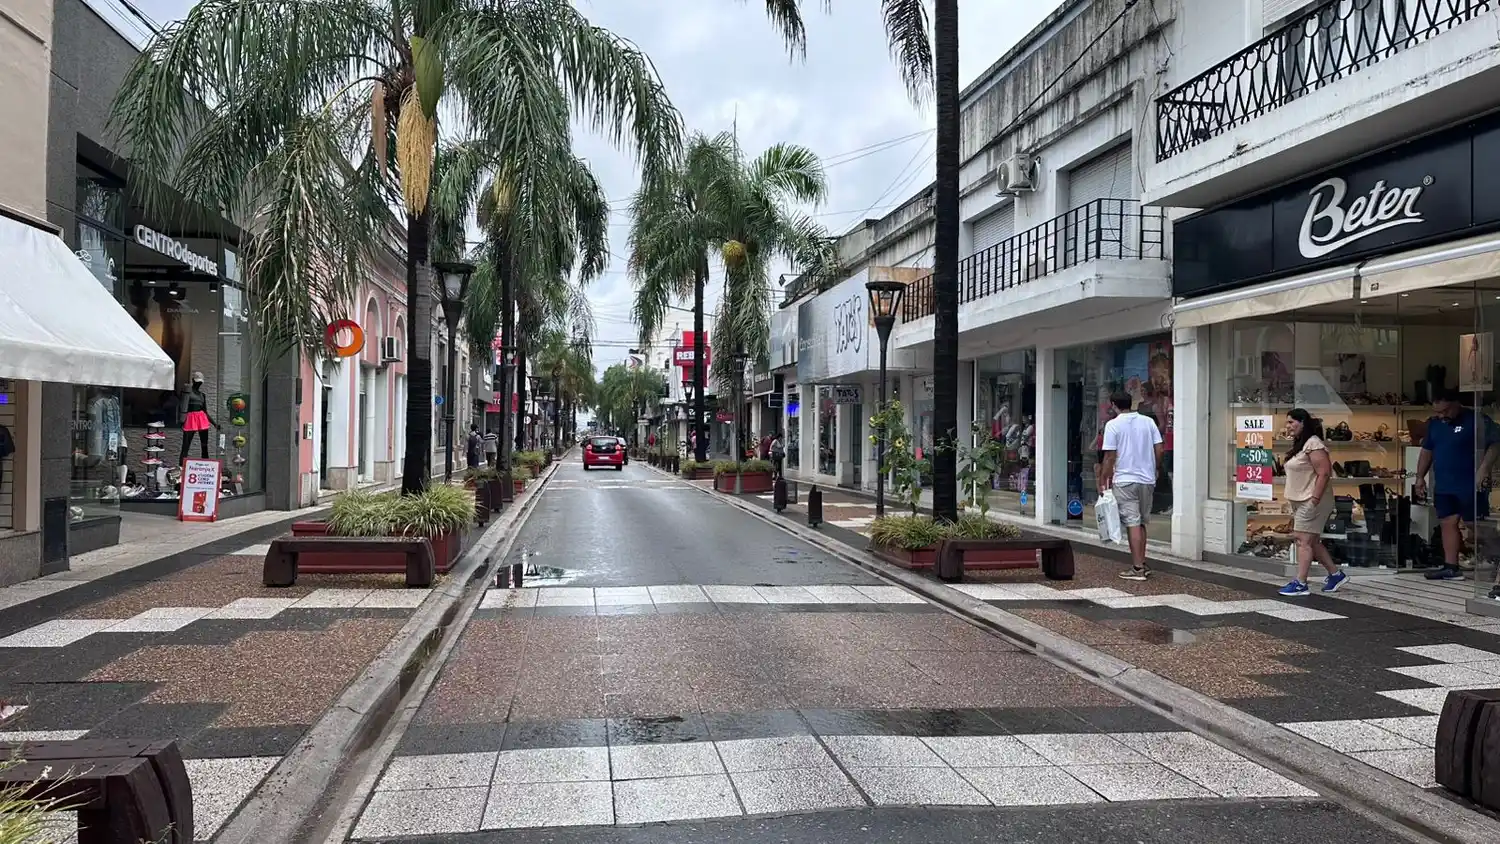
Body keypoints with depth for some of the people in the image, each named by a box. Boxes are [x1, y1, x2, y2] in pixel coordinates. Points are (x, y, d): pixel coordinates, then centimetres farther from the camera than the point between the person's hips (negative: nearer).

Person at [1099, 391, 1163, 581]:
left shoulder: (1113, 425, -7)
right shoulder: (1148, 421, 6)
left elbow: (1110, 457, -10)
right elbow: (1159, 450, 5)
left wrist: (1103, 480, -1)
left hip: (1125, 480, -5)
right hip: (1147, 480, 5)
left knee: (1133, 524, -4)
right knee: (1141, 522, 16)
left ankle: (1137, 568, -3)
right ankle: (1142, 564, 21)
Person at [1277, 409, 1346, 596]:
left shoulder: (1313, 444, -15)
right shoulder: (1300, 444, 16)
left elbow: (1324, 473, -21)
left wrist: (1314, 501, -24)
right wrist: (1294, 503, 19)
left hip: (1311, 502, -10)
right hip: (1300, 502, 10)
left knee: (1304, 540, -9)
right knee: (1312, 541, 15)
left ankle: (1300, 584, -7)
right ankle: (1335, 574, 26)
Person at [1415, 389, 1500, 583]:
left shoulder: (1477, 420, -8)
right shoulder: (1434, 424, 12)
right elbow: (1427, 451, 19)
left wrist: (1483, 470, -22)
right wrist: (1420, 477, 14)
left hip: (1470, 486, -7)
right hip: (1443, 487, 7)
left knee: (1475, 525, -3)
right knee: (1448, 524, 6)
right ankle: (1451, 567, 8)